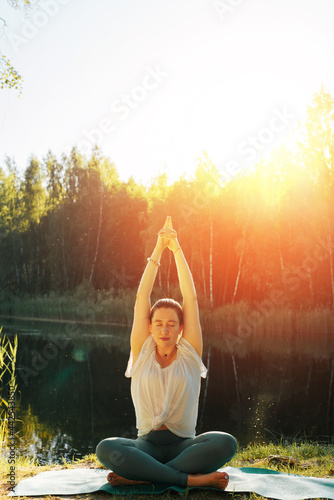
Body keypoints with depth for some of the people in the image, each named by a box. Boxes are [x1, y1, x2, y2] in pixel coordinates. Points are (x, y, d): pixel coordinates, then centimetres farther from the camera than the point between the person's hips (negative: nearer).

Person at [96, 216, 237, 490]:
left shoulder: (189, 354, 5)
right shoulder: (142, 353, 6)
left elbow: (191, 298, -1)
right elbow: (142, 299, -1)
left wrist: (177, 249, -3)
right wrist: (158, 250, -4)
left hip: (183, 444, 1)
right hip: (147, 444, 0)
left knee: (225, 442, -31)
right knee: (106, 448, -32)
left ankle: (141, 476, -25)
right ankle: (192, 478, -30)